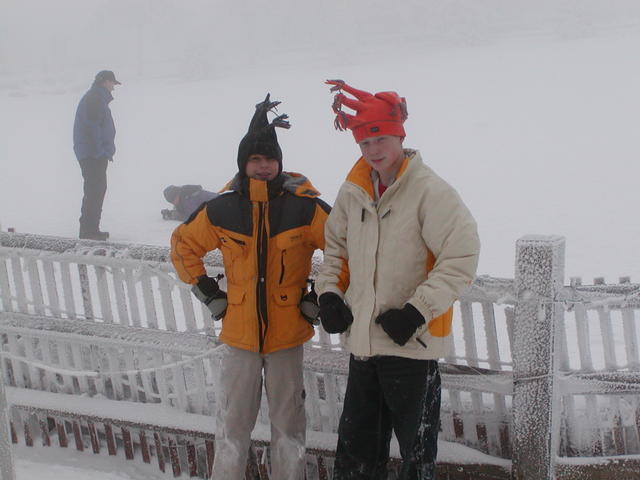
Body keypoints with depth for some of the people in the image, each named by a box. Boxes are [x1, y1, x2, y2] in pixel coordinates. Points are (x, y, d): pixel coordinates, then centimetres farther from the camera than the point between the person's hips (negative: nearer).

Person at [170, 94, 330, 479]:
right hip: (238, 332, 1)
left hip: (287, 334, -1)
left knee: (289, 422, 10)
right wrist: (207, 291, 7)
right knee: (233, 423, 10)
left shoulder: (305, 208, -10)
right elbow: (184, 245, 13)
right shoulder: (222, 210, -3)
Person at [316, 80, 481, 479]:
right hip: (362, 339, 6)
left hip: (412, 342, -6)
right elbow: (335, 247, 20)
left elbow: (462, 256, -18)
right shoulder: (353, 193, 7)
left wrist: (418, 310, -22)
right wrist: (329, 293, 4)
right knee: (356, 447, 17)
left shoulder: (430, 191, -14)